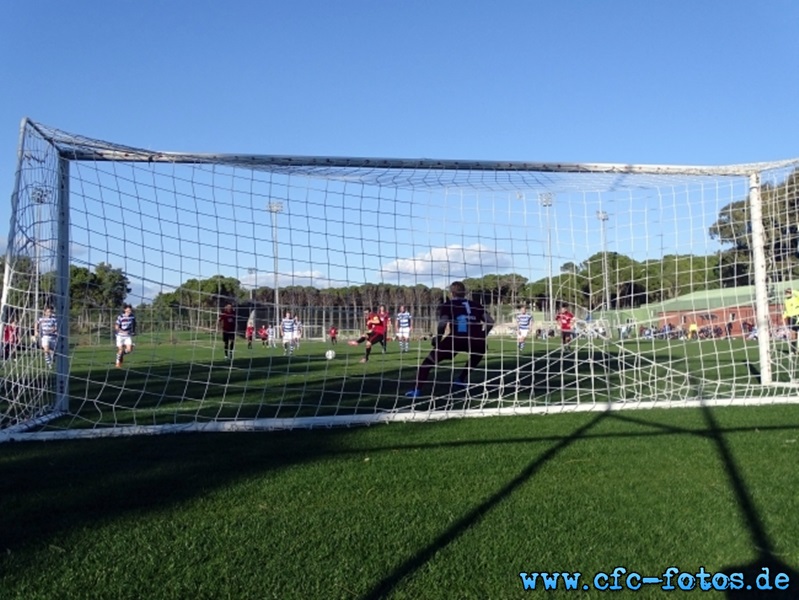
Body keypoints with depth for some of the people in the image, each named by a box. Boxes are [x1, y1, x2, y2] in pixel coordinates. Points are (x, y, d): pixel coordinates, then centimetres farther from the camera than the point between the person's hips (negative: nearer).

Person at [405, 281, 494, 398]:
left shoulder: (447, 305, 14)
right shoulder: (476, 305, 25)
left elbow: (443, 323, -3)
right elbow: (490, 321, 18)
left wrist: (437, 339, 9)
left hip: (457, 339, -3)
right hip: (476, 341, 3)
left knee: (429, 361, 9)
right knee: (476, 355, 40)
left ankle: (417, 390, -3)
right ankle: (462, 379, 35)